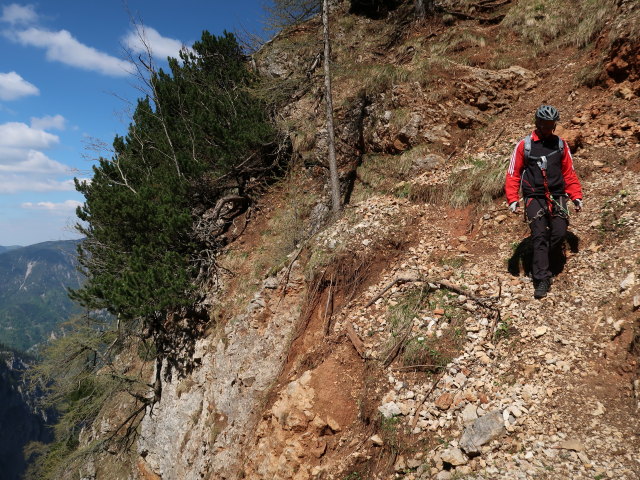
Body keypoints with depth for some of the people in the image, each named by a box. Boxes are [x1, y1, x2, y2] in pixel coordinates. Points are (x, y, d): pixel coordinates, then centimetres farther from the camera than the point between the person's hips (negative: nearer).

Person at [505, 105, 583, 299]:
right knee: (539, 237, -8)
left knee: (559, 233, -7)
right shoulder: (524, 145, 0)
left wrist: (576, 196, 6)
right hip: (534, 198, -2)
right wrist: (512, 199, -7)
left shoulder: (561, 144, 8)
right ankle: (542, 280, -7)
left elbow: (569, 173, 12)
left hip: (557, 197, 3)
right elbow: (513, 174, 1)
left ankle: (549, 266, 19)